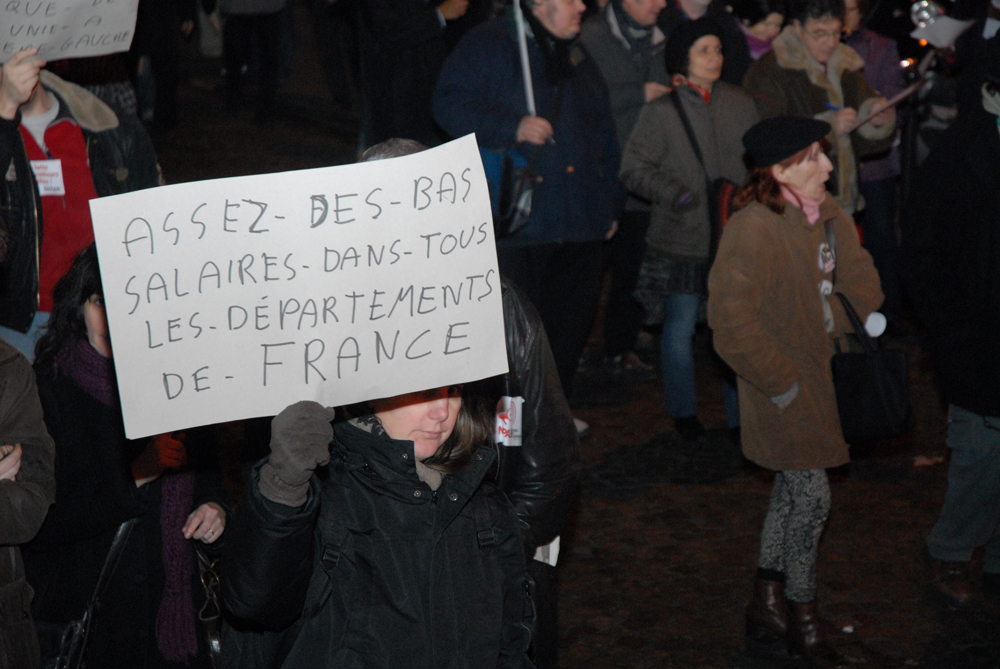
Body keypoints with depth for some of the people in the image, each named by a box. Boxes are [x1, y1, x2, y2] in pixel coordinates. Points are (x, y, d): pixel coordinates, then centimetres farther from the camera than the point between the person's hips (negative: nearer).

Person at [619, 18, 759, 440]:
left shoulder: (741, 104, 5)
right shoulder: (661, 112, -7)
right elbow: (633, 169, -5)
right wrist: (673, 193, -16)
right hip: (680, 241, -3)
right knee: (680, 327, 7)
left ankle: (740, 416, 17)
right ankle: (683, 412, 26)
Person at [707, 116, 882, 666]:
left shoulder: (829, 217, 3)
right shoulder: (752, 229, -23)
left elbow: (859, 283, 14)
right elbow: (731, 319, -24)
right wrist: (782, 384, -20)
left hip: (823, 374, 8)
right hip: (784, 387, -8)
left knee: (792, 488, 17)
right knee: (811, 495, -4)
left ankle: (767, 604, 31)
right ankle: (801, 615, 15)